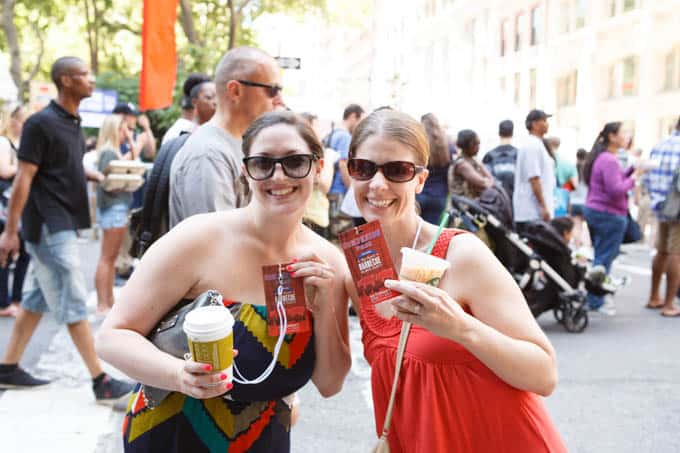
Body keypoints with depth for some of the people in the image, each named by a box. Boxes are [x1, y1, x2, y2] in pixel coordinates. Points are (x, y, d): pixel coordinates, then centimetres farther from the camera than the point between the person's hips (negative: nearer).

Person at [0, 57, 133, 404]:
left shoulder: (72, 123, 12)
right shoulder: (41, 123, -14)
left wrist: (95, 175, 7)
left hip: (62, 224, 9)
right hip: (48, 226, -9)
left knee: (38, 298, 15)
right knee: (73, 303, -7)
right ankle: (101, 382, -3)